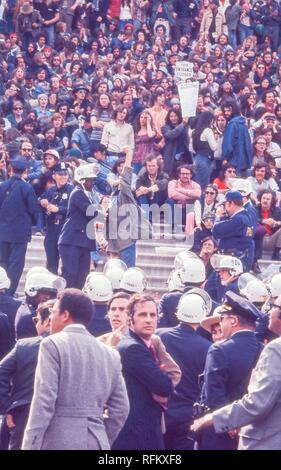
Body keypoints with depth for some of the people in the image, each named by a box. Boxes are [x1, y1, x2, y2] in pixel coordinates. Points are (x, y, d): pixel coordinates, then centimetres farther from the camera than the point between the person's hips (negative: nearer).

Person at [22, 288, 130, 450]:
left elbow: (43, 403, -10)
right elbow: (120, 409, 12)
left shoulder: (53, 344, -3)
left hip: (58, 442, -5)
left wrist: (30, 446, -9)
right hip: (97, 442, 6)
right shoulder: (110, 354, 14)